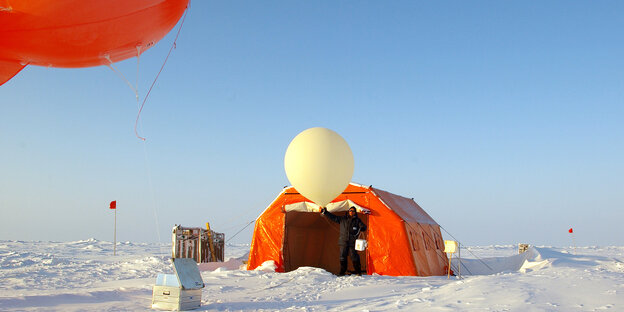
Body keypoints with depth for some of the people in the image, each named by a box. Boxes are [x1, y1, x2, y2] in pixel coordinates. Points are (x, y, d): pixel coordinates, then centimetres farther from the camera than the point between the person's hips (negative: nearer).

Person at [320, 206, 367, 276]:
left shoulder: (357, 220, 5)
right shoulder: (342, 219, 10)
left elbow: (364, 227, 1)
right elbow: (333, 217, 12)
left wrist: (361, 229, -22)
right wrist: (325, 212, 6)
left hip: (352, 243, -2)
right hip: (343, 242, 2)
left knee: (354, 257, -5)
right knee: (342, 257, 3)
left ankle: (358, 272, 5)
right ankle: (342, 272, 13)